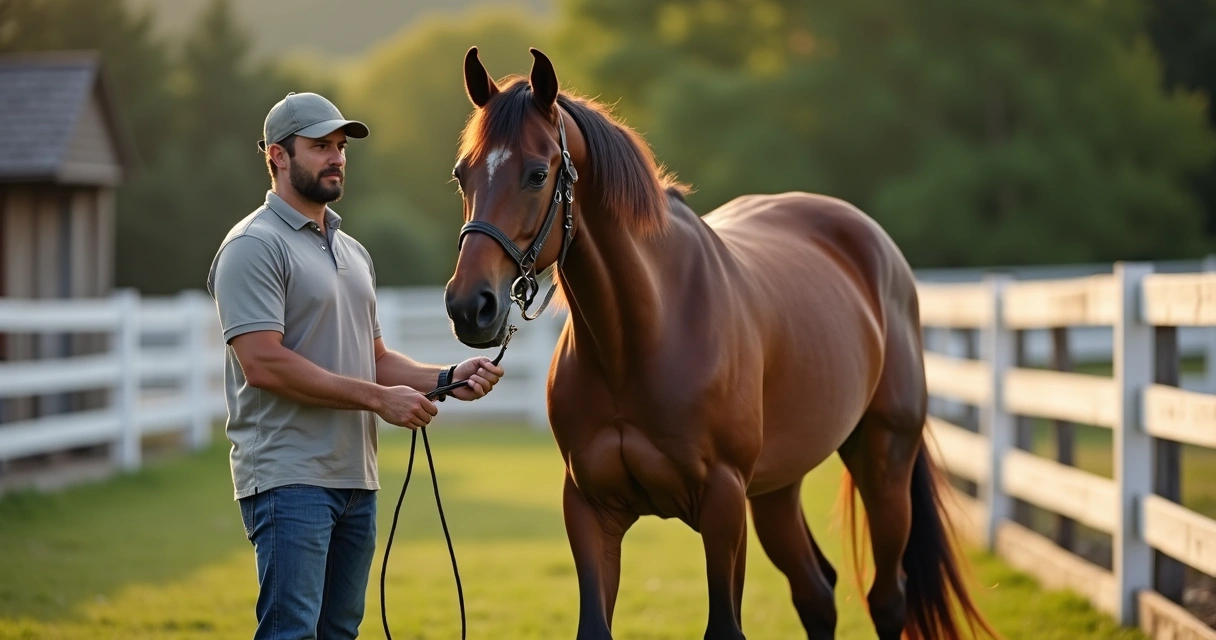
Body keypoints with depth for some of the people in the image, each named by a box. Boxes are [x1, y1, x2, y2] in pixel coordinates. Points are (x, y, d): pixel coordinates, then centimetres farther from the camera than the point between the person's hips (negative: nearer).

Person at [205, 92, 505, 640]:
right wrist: (379, 398, -17)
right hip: (289, 479, -9)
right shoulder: (255, 246, -9)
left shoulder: (352, 252, 20)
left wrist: (448, 379, 5)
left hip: (355, 478, 9)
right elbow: (264, 364, -19)